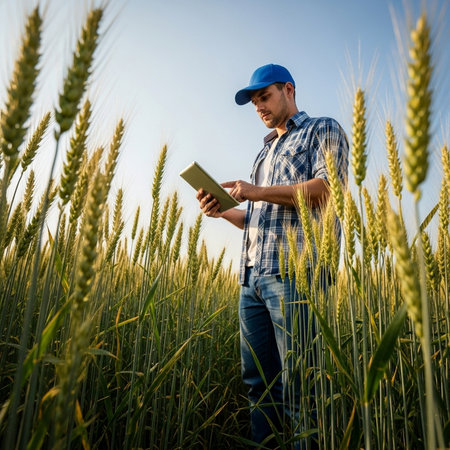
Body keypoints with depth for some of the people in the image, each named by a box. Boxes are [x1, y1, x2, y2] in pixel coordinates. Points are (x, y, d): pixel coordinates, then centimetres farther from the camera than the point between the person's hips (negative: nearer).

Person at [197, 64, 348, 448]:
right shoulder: (266, 152, 31)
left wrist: (257, 192, -9)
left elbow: (328, 189, -9)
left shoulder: (323, 130, 10)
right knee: (258, 381, 9)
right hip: (252, 275, 7)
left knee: (296, 386, -4)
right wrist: (224, 212, 9)